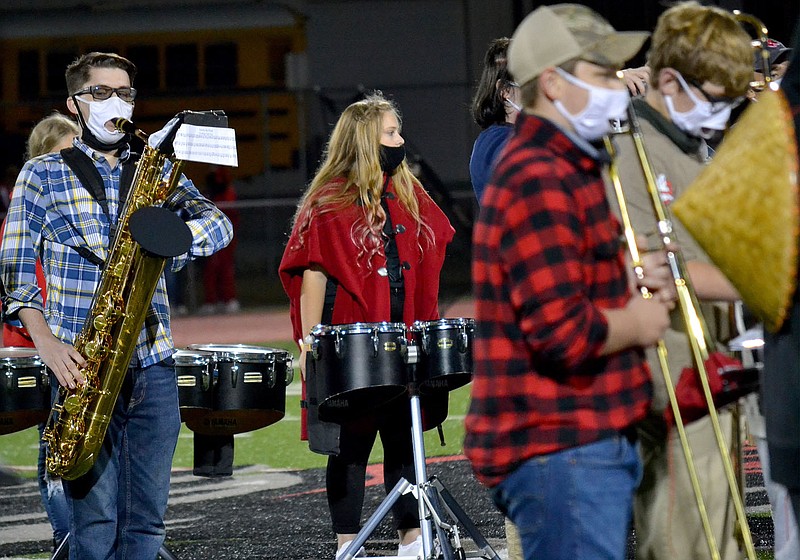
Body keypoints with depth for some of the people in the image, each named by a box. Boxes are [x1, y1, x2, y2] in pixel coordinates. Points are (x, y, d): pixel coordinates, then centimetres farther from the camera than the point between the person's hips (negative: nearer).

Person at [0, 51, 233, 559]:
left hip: (152, 361, 3)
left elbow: (218, 224, 2)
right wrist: (47, 344, -13)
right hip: (84, 364, -3)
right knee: (95, 518, -6)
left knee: (147, 517, 3)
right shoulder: (43, 175, 6)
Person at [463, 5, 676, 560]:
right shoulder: (538, 180, -17)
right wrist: (638, 323, -7)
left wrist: (633, 282, 10)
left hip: (592, 441, 11)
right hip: (560, 451, -11)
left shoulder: (570, 170, 19)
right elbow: (563, 332, -25)